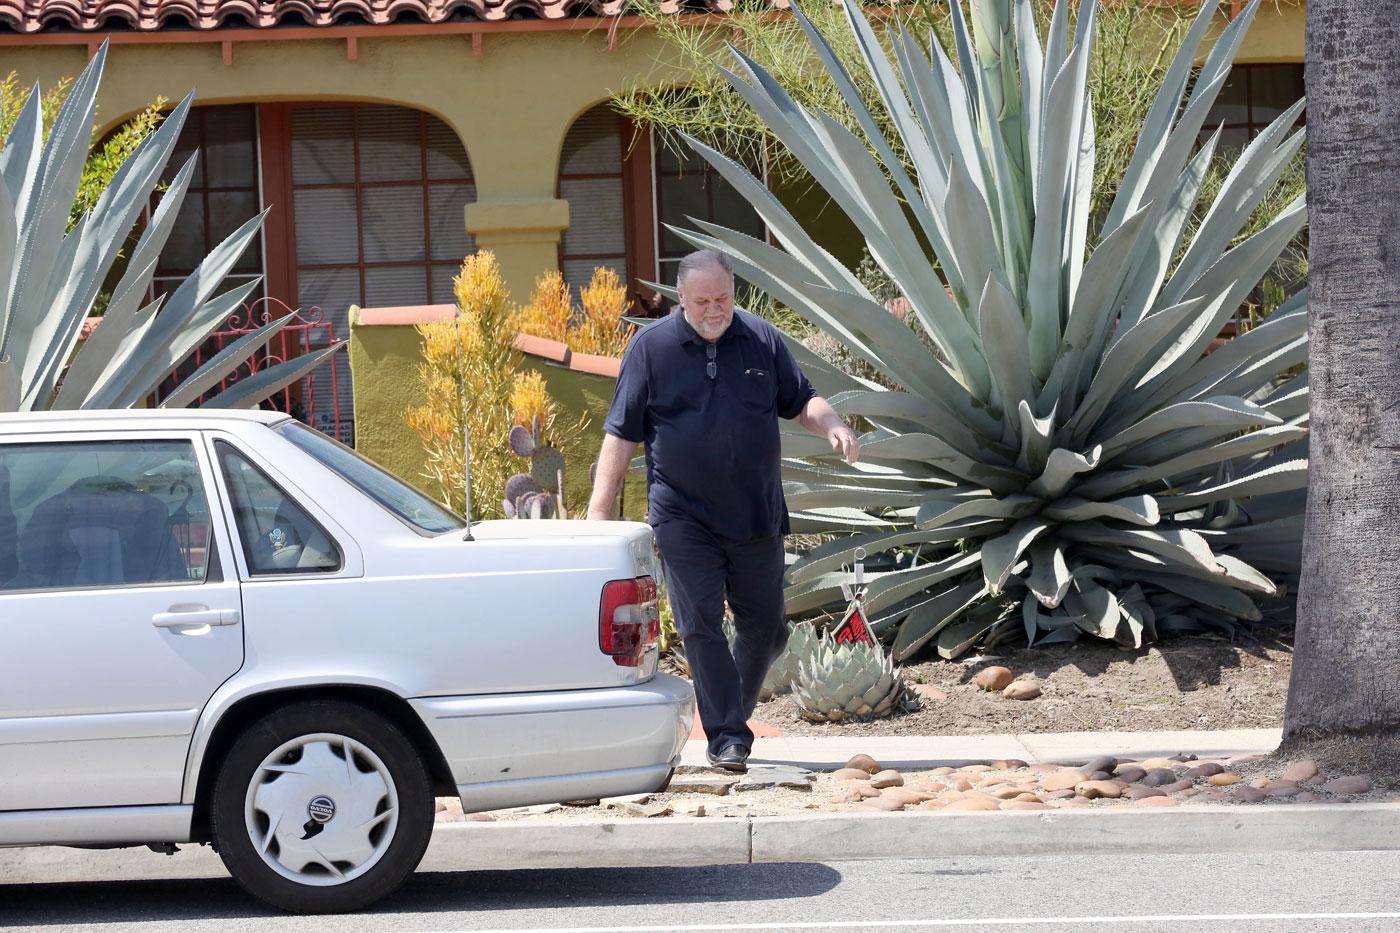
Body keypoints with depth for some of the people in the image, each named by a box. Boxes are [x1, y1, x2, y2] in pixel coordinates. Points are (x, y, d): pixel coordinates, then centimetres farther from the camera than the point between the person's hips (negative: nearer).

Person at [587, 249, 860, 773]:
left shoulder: (762, 340, 5)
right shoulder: (651, 347, -2)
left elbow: (800, 401, 14)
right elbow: (622, 434, 0)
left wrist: (832, 426, -9)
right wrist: (599, 509, -5)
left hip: (756, 517, 3)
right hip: (684, 518, -3)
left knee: (765, 628, 10)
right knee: (701, 627, -9)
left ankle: (733, 711, 32)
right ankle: (727, 737, -4)